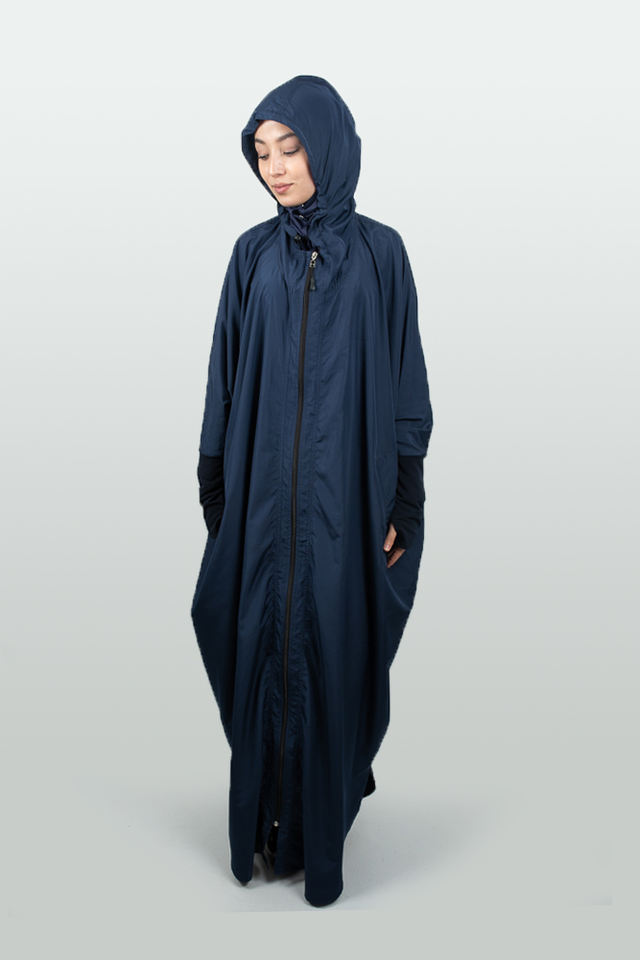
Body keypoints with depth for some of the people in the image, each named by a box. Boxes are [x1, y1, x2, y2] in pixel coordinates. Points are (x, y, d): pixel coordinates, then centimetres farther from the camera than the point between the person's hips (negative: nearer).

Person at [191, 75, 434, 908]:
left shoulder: (379, 252, 1)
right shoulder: (252, 254, 6)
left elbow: (405, 383, 0)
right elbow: (226, 376, 7)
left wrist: (404, 502, -4)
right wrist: (214, 488, 3)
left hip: (347, 490, -1)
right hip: (263, 492, 2)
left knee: (336, 648, 5)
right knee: (263, 647, 7)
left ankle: (322, 823, 24)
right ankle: (270, 818, 25)